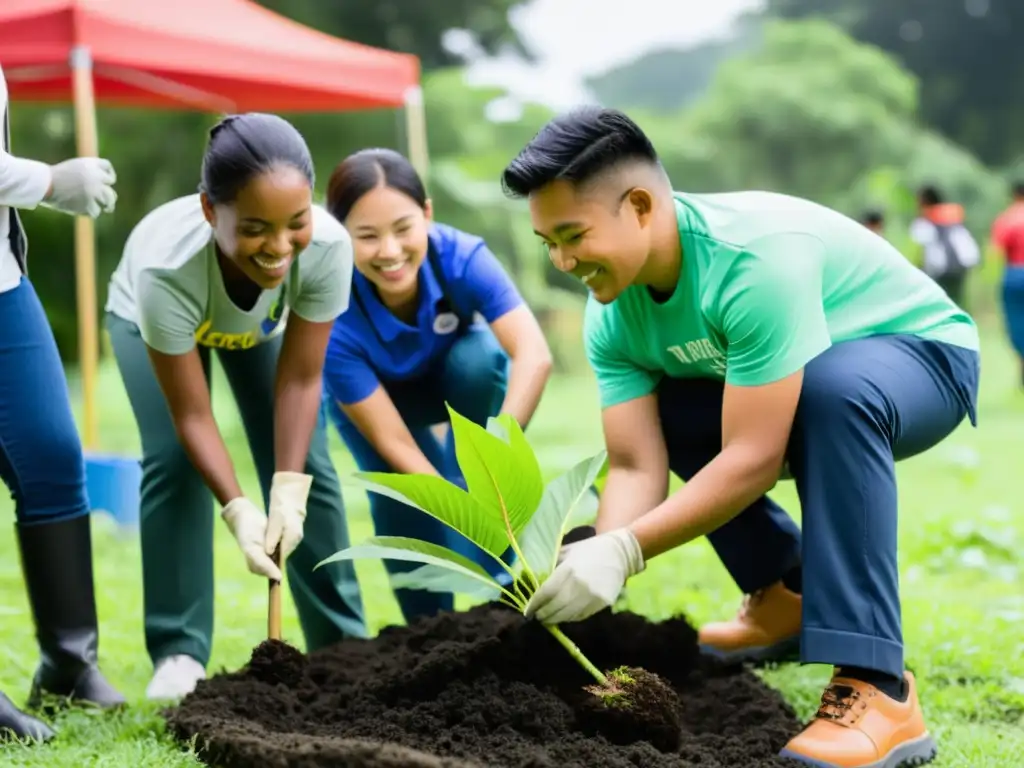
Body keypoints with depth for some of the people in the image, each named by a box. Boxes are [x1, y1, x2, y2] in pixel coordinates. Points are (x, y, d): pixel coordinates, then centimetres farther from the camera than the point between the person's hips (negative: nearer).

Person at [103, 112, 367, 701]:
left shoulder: (329, 246, -41)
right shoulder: (165, 268, -45)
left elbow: (300, 380, -28)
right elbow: (191, 416, -34)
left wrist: (289, 493, -35)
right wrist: (239, 510, -41)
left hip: (265, 322, 2)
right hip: (152, 320, -2)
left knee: (304, 462, -7)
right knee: (173, 460, -19)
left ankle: (343, 641, 6)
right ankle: (179, 652, -9)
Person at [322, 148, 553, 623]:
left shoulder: (461, 256, -36)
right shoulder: (333, 318, -36)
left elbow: (533, 354, -49)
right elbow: (393, 442, -35)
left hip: (458, 379, 1)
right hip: (373, 396, -1)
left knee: (479, 360, -32)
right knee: (399, 497, -25)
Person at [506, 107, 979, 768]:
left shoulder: (758, 255, -35)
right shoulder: (613, 316, -12)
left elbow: (753, 461, -37)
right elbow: (636, 468, -16)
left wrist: (622, 552, -41)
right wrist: (594, 564, -34)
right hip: (801, 389, 8)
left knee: (832, 387, -38)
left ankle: (877, 692, -38)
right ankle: (789, 597, 12)